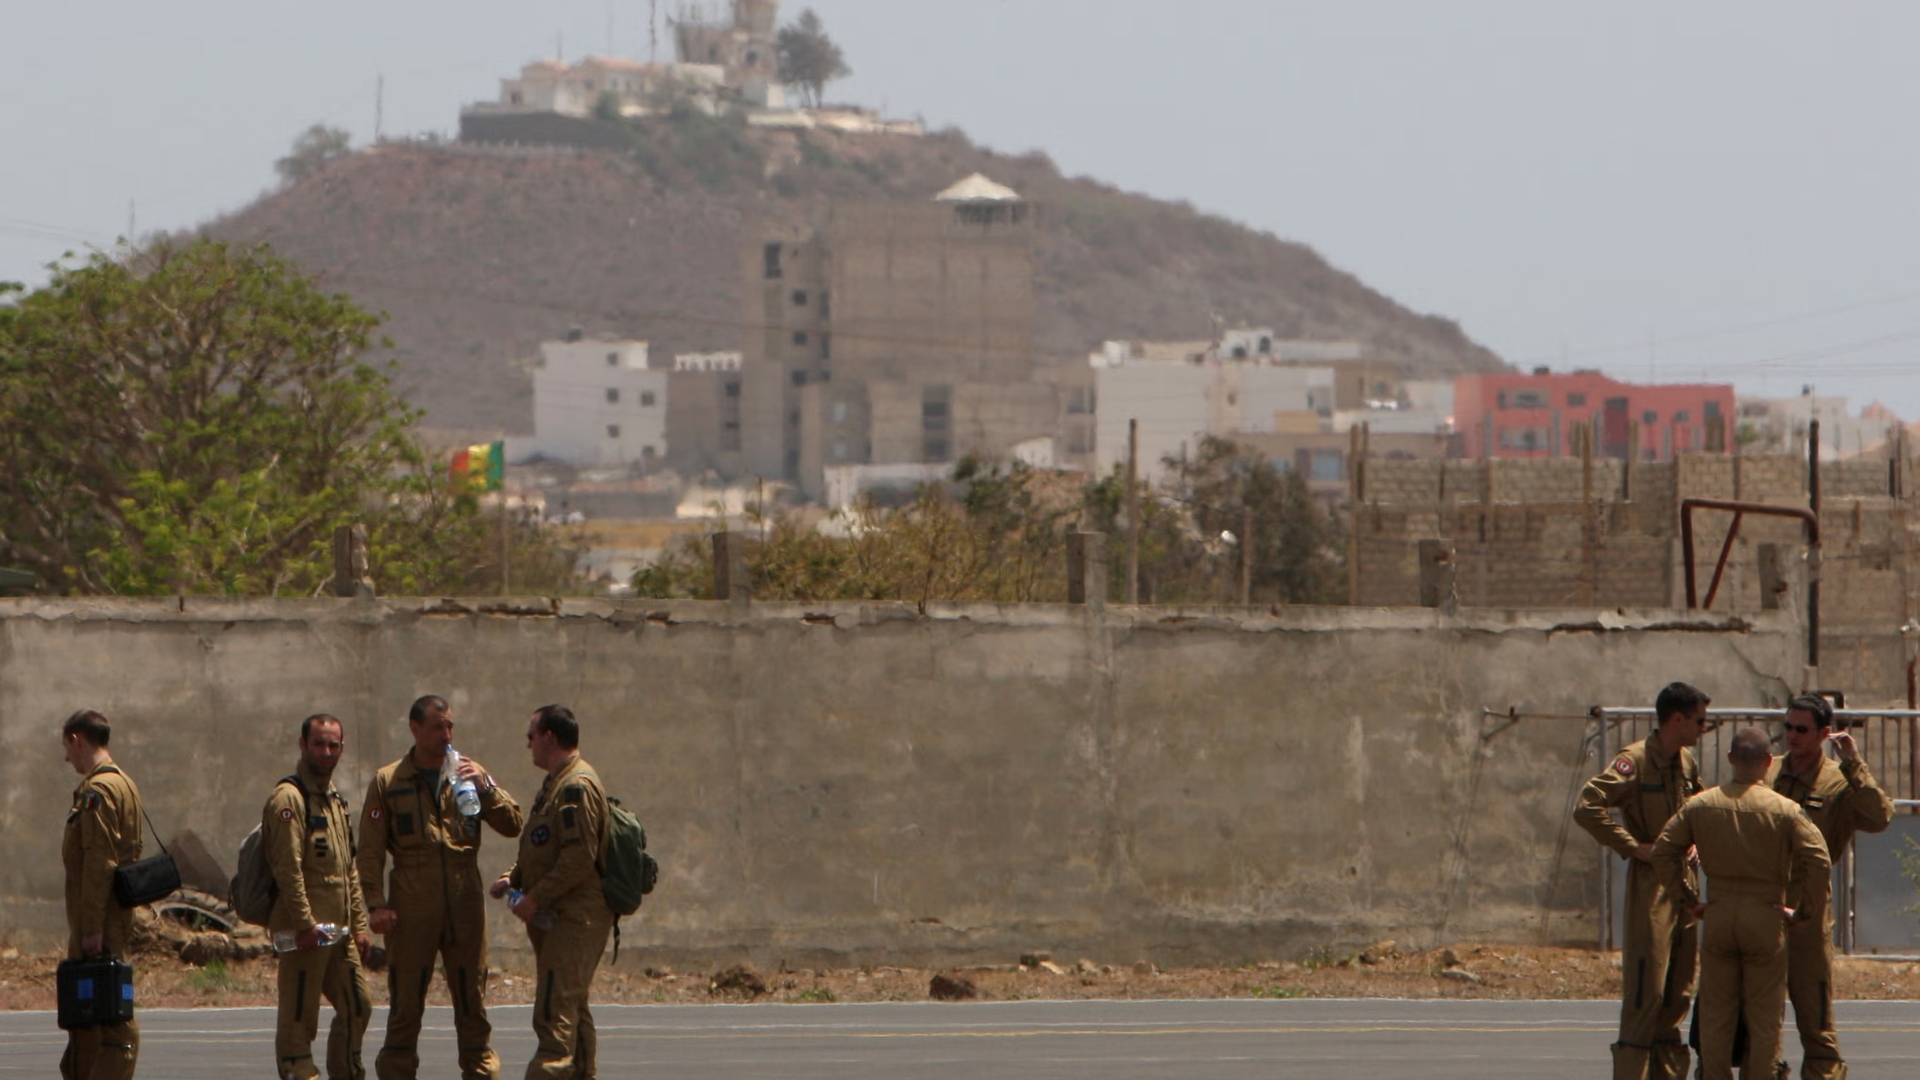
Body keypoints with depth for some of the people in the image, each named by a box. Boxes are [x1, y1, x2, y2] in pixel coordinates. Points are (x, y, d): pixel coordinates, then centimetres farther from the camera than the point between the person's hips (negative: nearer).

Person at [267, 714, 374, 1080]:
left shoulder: (336, 800, 19)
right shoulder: (289, 799, -10)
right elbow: (288, 868, -18)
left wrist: (359, 925, 15)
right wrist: (305, 924, -23)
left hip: (339, 930, 9)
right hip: (306, 930, -9)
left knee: (357, 1007, 12)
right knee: (298, 1018, -5)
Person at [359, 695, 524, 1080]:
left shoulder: (468, 772, 11)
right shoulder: (387, 782, 5)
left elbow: (512, 825, 6)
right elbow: (370, 851, 2)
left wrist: (485, 788, -10)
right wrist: (376, 904, -8)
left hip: (465, 907, 2)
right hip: (411, 912, -2)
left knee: (472, 1001, 4)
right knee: (405, 1003, 1)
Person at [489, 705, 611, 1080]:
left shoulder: (576, 787, -15)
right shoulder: (556, 784, 19)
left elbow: (580, 857, -22)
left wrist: (535, 898, -18)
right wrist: (513, 878, 9)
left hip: (574, 918, -11)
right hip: (558, 918, 11)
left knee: (555, 1013, -17)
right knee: (572, 1010, 15)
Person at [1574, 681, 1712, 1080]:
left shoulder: (1687, 763, 13)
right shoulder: (1636, 760, -12)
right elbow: (1587, 808, -22)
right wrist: (1633, 847, -18)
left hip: (1684, 883, 8)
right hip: (1650, 885, -8)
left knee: (1679, 992, 10)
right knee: (1645, 991, -9)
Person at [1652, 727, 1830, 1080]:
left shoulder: (1701, 805, 2)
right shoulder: (1784, 810, -8)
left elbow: (1663, 851, 4)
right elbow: (1818, 860, -15)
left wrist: (1689, 900, 10)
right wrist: (1806, 912, -3)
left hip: (1718, 917, 2)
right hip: (1765, 918, -2)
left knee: (1715, 1015, 10)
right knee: (1763, 1018, 5)